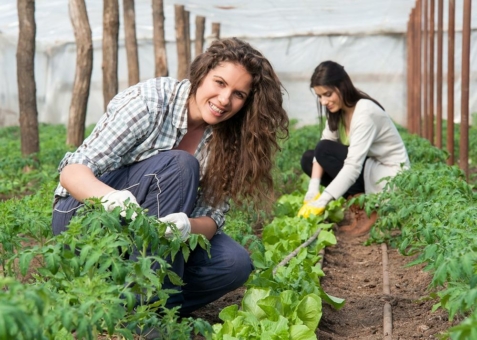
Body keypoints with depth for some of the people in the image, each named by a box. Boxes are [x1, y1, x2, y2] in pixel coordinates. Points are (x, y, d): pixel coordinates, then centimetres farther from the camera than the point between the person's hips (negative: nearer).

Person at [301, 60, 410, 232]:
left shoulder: (365, 112, -25)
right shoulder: (338, 110, 0)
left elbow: (353, 166, -33)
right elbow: (321, 151, -5)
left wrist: (322, 201, -38)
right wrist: (313, 187, -21)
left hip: (389, 176, -9)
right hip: (365, 167, 9)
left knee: (325, 150, -22)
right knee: (308, 158, 0)